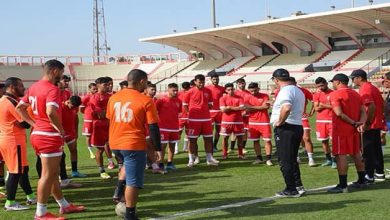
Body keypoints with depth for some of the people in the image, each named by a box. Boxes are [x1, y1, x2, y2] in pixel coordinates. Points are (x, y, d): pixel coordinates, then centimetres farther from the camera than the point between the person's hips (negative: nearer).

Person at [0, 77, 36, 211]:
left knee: (23, 169, 16)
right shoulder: (12, 102, -17)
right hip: (14, 140, -10)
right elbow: (26, 123, -18)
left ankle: (30, 197, 24)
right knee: (16, 172, -3)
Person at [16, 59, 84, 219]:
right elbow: (51, 112, -32)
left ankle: (64, 205, 29)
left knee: (53, 173, 18)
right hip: (50, 137, -9)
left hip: (37, 134, 10)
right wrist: (61, 130, -18)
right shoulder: (52, 89, -17)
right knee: (48, 175, -1)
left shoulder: (33, 87, 11)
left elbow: (19, 108, 17)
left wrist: (34, 124, 12)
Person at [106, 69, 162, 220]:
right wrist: (158, 148, -2)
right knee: (133, 182, 1)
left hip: (115, 143, 6)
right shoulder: (145, 101, -10)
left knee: (127, 165, 34)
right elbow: (153, 128, -10)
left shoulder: (113, 98, 7)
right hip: (134, 145, -6)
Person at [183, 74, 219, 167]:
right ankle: (191, 160, 9)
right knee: (193, 140, 2)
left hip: (206, 119, 4)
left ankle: (209, 159, 16)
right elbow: (185, 105, 5)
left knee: (208, 139, 7)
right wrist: (191, 112, -3)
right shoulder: (190, 92, -3)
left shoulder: (208, 91, 7)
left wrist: (204, 110, 3)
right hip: (194, 119, -4)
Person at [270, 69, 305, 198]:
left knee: (285, 161, 0)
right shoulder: (298, 91, 16)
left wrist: (279, 122, -20)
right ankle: (298, 186, 18)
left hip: (285, 128, -9)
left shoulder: (285, 91, -16)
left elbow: (286, 108, -33)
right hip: (298, 126, 10)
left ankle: (291, 190, 4)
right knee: (292, 159, 18)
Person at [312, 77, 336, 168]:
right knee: (324, 141, 10)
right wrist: (328, 105, -9)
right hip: (320, 120, 4)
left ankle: (334, 160, -2)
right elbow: (316, 108, -3)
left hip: (332, 120, -4)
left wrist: (323, 105, -10)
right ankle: (328, 159, 23)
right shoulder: (316, 95, 7)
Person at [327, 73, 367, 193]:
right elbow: (363, 111, 8)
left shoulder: (335, 94, -11)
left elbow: (339, 113, -20)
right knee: (356, 153, 16)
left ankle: (342, 185, -7)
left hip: (341, 129, -8)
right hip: (354, 130, 8)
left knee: (341, 155, -6)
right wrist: (361, 123, -7)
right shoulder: (355, 94, 14)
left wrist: (354, 123, -12)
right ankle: (361, 181, 24)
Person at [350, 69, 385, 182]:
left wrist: (367, 123, -20)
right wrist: (380, 118, 17)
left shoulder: (364, 89, -16)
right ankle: (379, 173, 22)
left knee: (367, 151, -2)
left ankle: (369, 175, 1)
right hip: (377, 124, 9)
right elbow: (382, 104, 16)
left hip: (369, 126, -9)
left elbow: (372, 107, -26)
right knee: (377, 149, 15)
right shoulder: (373, 88, 13)